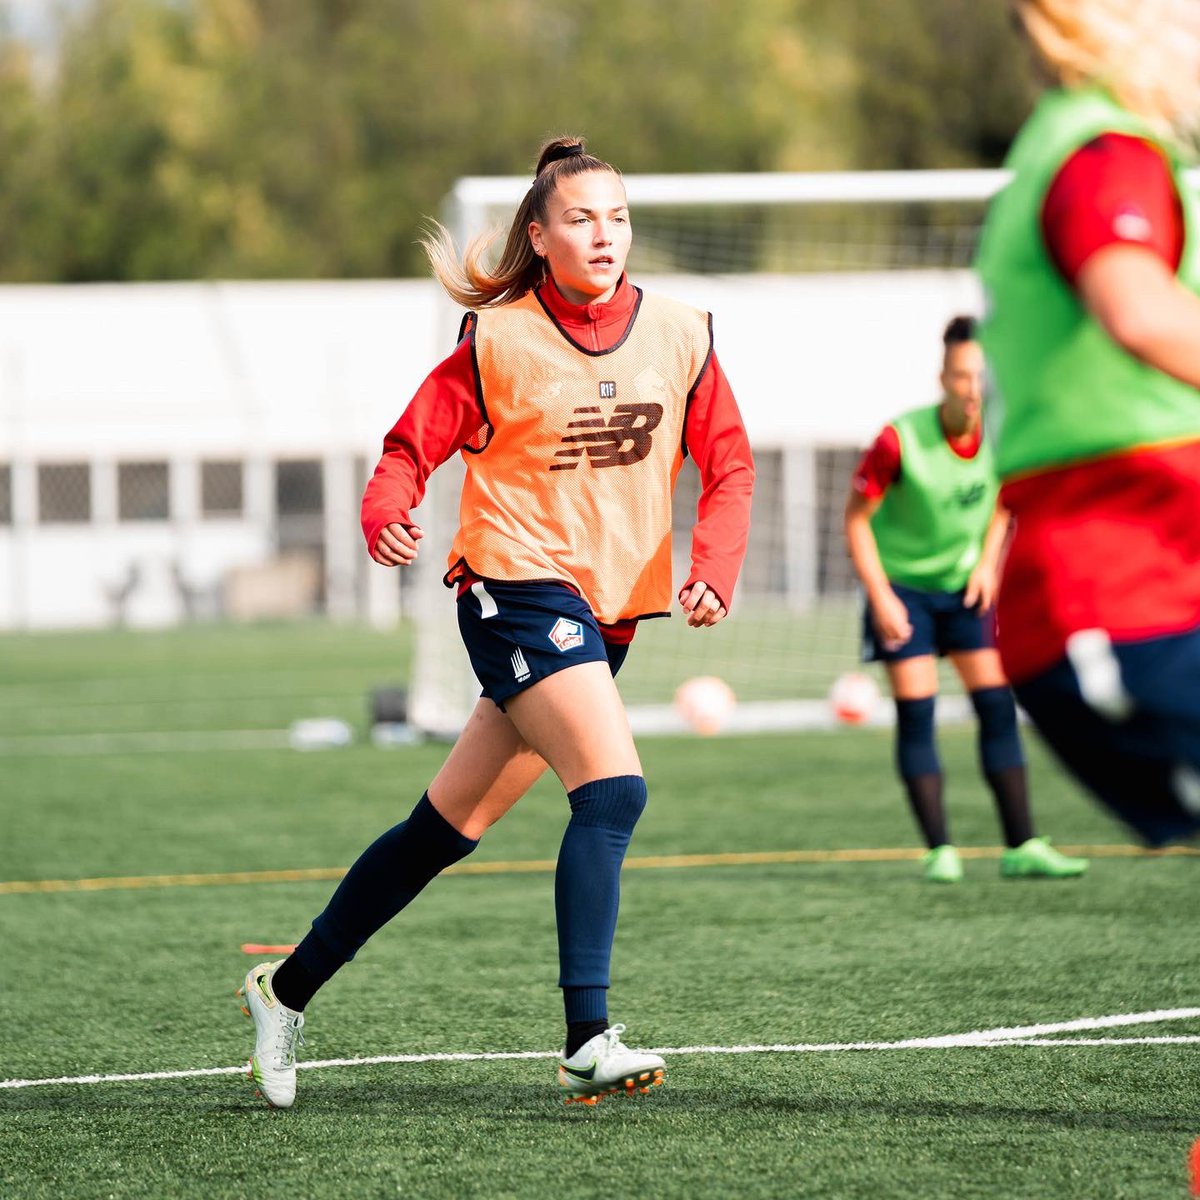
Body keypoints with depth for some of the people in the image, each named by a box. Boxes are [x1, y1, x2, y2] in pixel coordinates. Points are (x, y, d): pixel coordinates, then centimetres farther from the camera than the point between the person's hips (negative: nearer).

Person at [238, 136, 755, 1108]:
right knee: (613, 789, -24)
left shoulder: (680, 335, 5)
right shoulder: (498, 339, -5)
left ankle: (291, 987, 25)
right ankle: (589, 1040, -27)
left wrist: (713, 571, -9)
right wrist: (388, 514, -22)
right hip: (517, 587, -5)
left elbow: (729, 468, 8)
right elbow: (413, 444, -1)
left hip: (608, 611, 5)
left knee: (451, 825, 11)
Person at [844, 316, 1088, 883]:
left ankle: (1021, 847, 2)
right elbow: (856, 517, -15)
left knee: (998, 706, -2)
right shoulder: (901, 440, -25)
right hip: (903, 586, -4)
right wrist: (881, 598, -19)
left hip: (964, 586, 4)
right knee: (916, 713, -8)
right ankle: (939, 851, -4)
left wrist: (987, 562, -4)